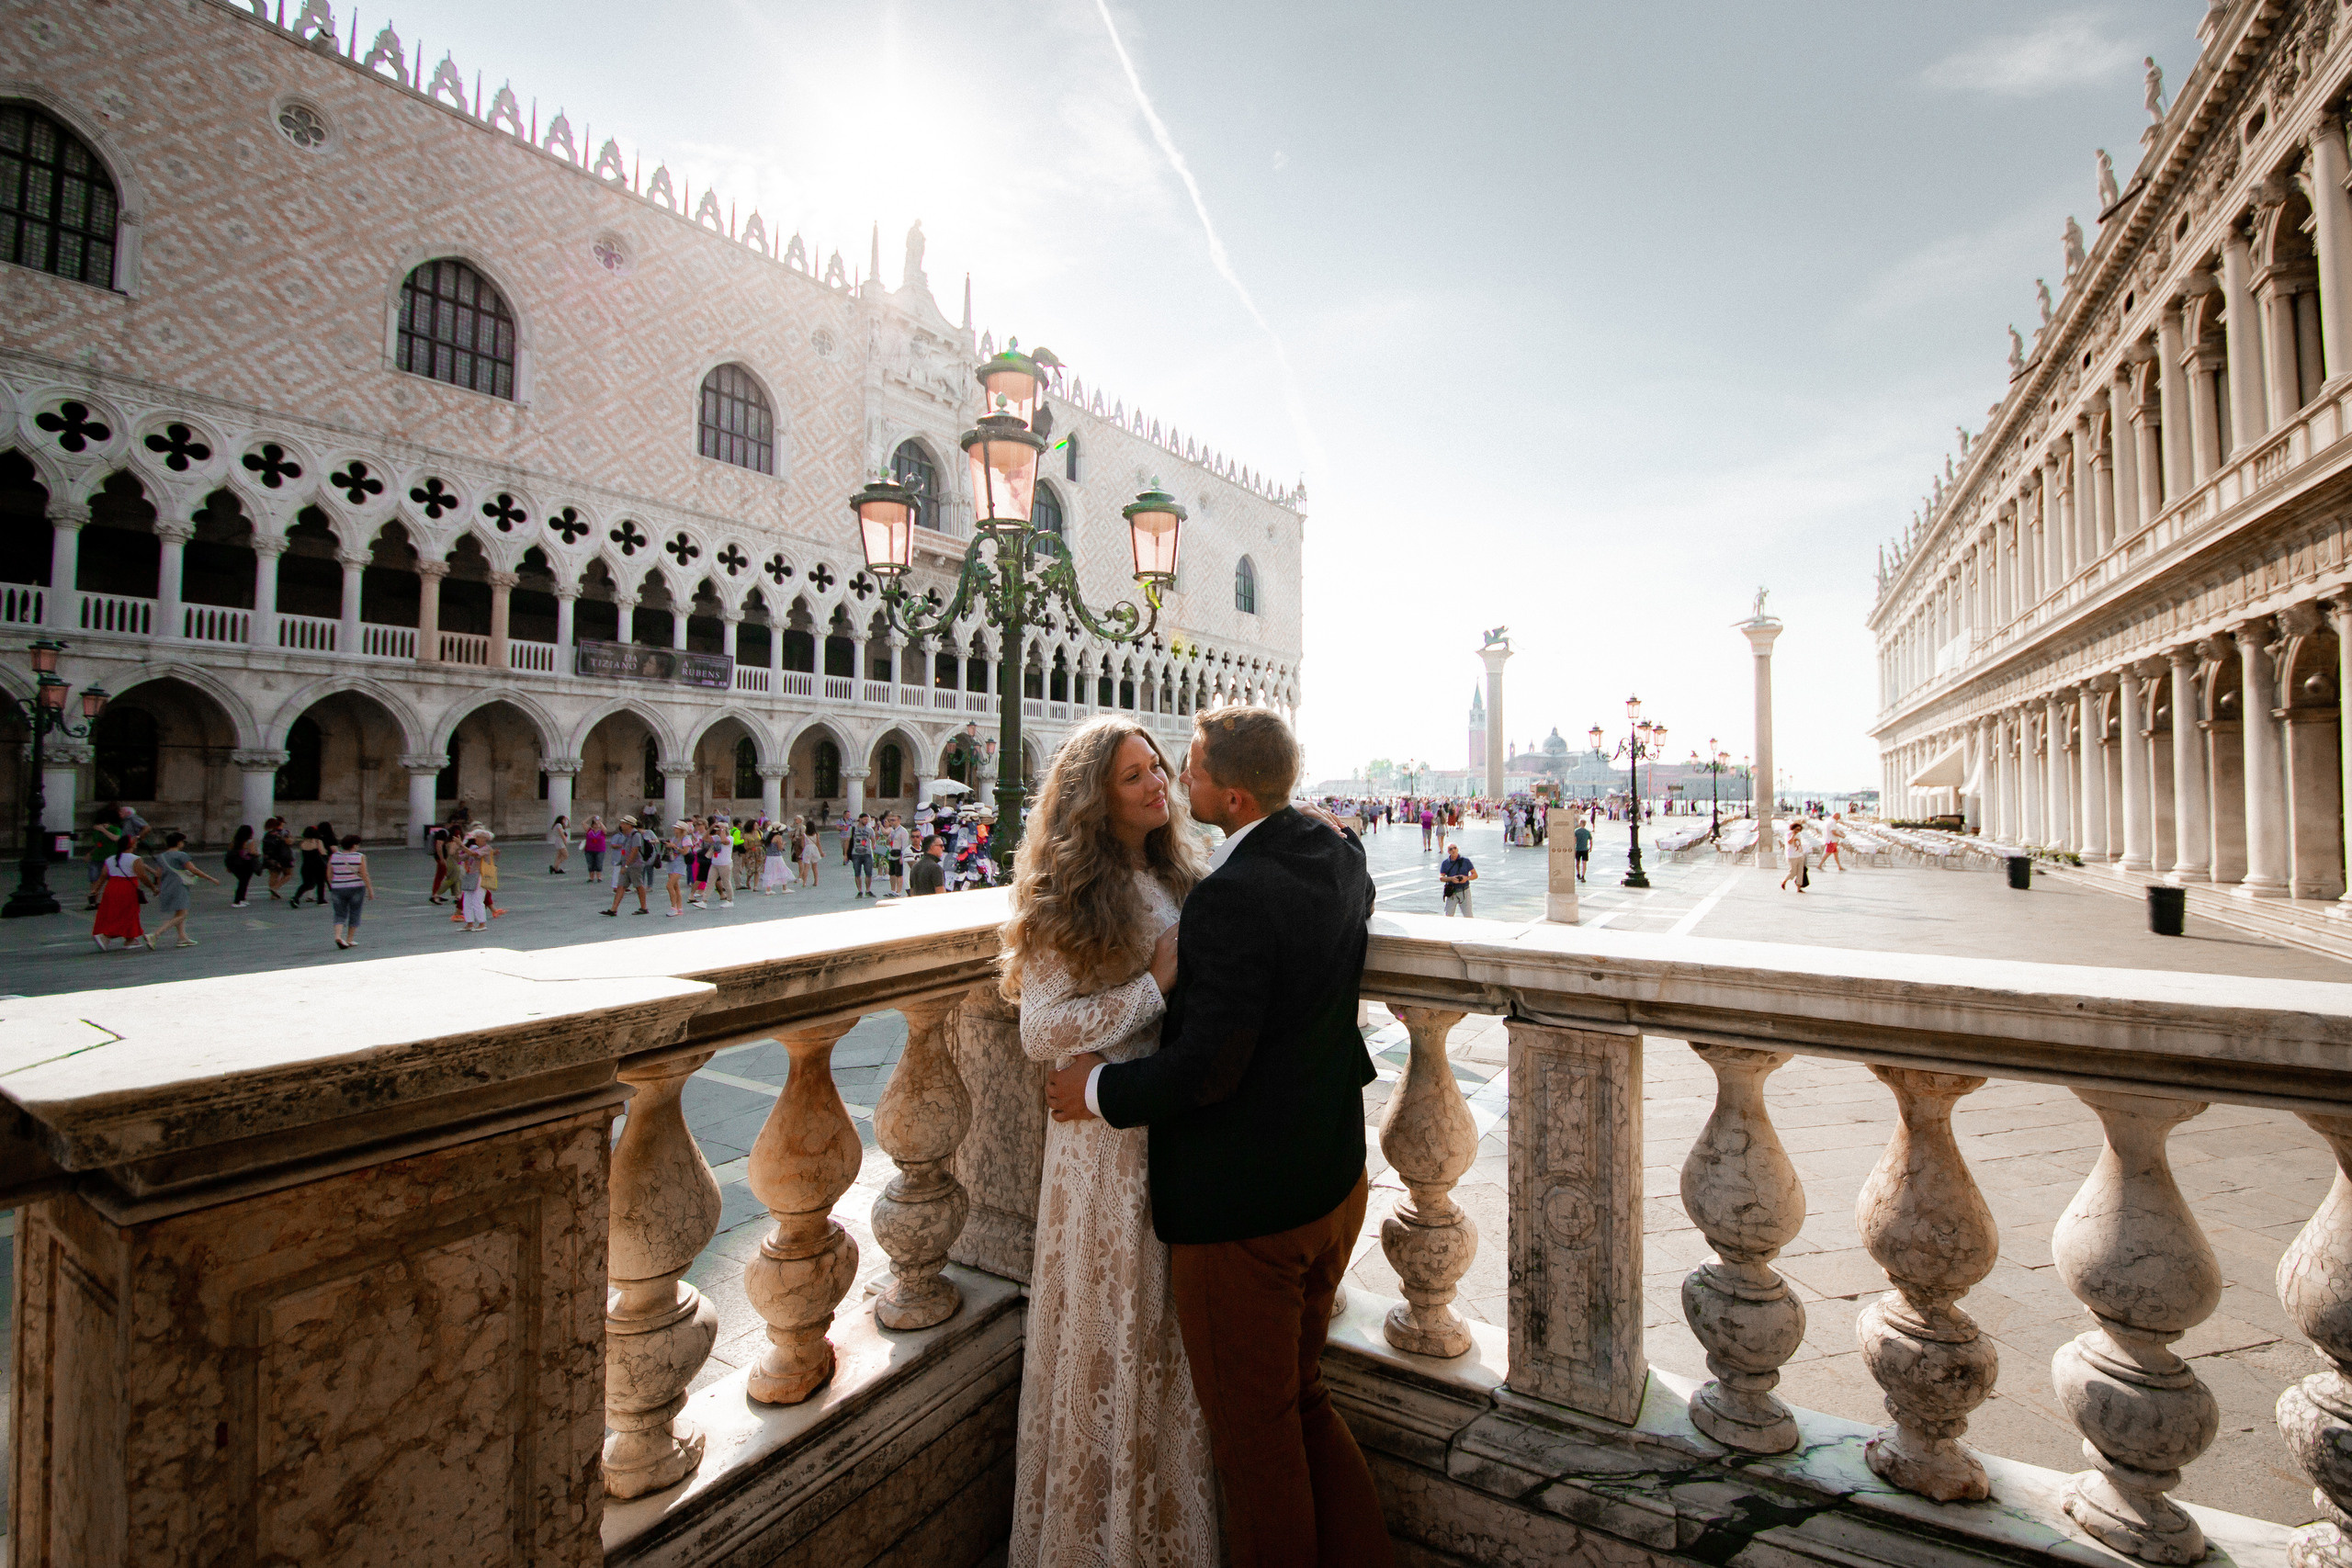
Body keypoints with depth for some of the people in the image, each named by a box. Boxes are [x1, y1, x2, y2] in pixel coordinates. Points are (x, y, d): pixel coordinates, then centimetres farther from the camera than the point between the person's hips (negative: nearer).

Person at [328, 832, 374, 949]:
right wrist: (370, 890, -5)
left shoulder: (333, 857, 1)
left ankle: (338, 936, -12)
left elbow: (329, 875, 6)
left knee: (340, 914, 8)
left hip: (338, 889, 3)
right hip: (356, 889, -3)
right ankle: (350, 939, 11)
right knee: (354, 914, 9)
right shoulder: (360, 857, -9)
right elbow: (364, 875, -11)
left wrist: (332, 888, 18)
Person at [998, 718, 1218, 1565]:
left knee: (1177, 1327, 20)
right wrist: (1156, 986, -21)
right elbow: (1042, 1031, -18)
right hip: (1110, 1138, -6)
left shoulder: (1182, 876, 5)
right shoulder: (1067, 896, -14)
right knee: (1113, 1327, 10)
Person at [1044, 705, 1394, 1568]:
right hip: (1334, 1184, 9)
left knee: (1254, 1434, 16)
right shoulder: (1338, 853, -3)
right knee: (1302, 1398, 28)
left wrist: (1100, 1087, -10)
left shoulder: (1231, 897, -29)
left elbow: (1205, 1067, -29)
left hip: (1244, 1209, -8)